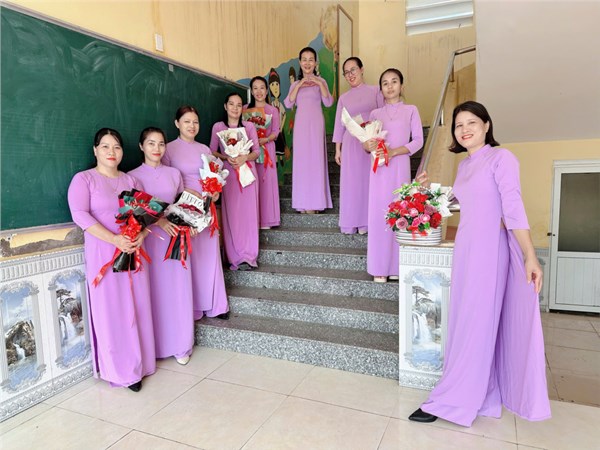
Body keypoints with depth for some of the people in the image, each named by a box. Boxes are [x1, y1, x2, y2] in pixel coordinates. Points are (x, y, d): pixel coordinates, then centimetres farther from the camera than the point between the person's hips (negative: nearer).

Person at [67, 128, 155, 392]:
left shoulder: (130, 180, 14)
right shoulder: (83, 179, 1)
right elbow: (80, 215, -12)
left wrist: (141, 235, -11)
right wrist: (114, 239, -21)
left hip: (133, 252, 4)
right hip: (103, 255, -4)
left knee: (137, 308, 7)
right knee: (111, 311, 1)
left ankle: (137, 364, 21)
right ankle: (119, 369, 13)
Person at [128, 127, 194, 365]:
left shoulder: (174, 173, 11)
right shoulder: (133, 176, 1)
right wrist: (157, 220, -17)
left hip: (176, 237, 3)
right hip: (150, 239, -2)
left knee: (178, 291, 5)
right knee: (153, 292, 1)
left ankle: (180, 345, 19)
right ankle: (154, 346, 18)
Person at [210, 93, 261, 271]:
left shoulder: (249, 126, 8)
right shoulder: (218, 127, 8)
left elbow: (257, 151, 6)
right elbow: (212, 152, 8)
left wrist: (244, 158, -13)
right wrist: (227, 158, -11)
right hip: (228, 174, 0)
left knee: (248, 214, -5)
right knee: (231, 214, -4)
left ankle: (248, 257, 0)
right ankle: (237, 257, 2)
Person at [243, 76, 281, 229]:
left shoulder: (273, 110, 7)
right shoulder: (245, 109, 12)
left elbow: (275, 132, 0)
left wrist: (265, 139, -18)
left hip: (266, 149, -1)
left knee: (266, 182, -4)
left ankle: (265, 219, 1)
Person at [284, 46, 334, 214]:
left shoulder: (320, 81, 7)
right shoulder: (295, 84, 16)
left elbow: (328, 102, -6)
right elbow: (288, 104, 1)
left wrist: (320, 84, -16)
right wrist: (299, 85, -7)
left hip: (316, 124, -3)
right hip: (300, 124, 3)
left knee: (315, 159, -5)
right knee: (301, 159, 0)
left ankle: (315, 202, -1)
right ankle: (303, 202, 6)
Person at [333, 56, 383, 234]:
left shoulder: (375, 91, 5)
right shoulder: (343, 97, 12)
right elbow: (339, 124, 13)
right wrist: (337, 149, 9)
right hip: (350, 144, 2)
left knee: (369, 180, 0)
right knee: (351, 181, 1)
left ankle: (365, 222, 9)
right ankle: (351, 222, 10)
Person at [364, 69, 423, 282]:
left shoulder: (411, 110, 9)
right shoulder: (375, 113, 14)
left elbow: (418, 140, 1)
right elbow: (366, 142, 11)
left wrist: (394, 152, -14)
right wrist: (368, 145, -13)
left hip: (400, 167, -1)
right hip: (379, 168, 1)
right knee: (378, 214, -3)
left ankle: (396, 266, 7)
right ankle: (379, 267, 2)